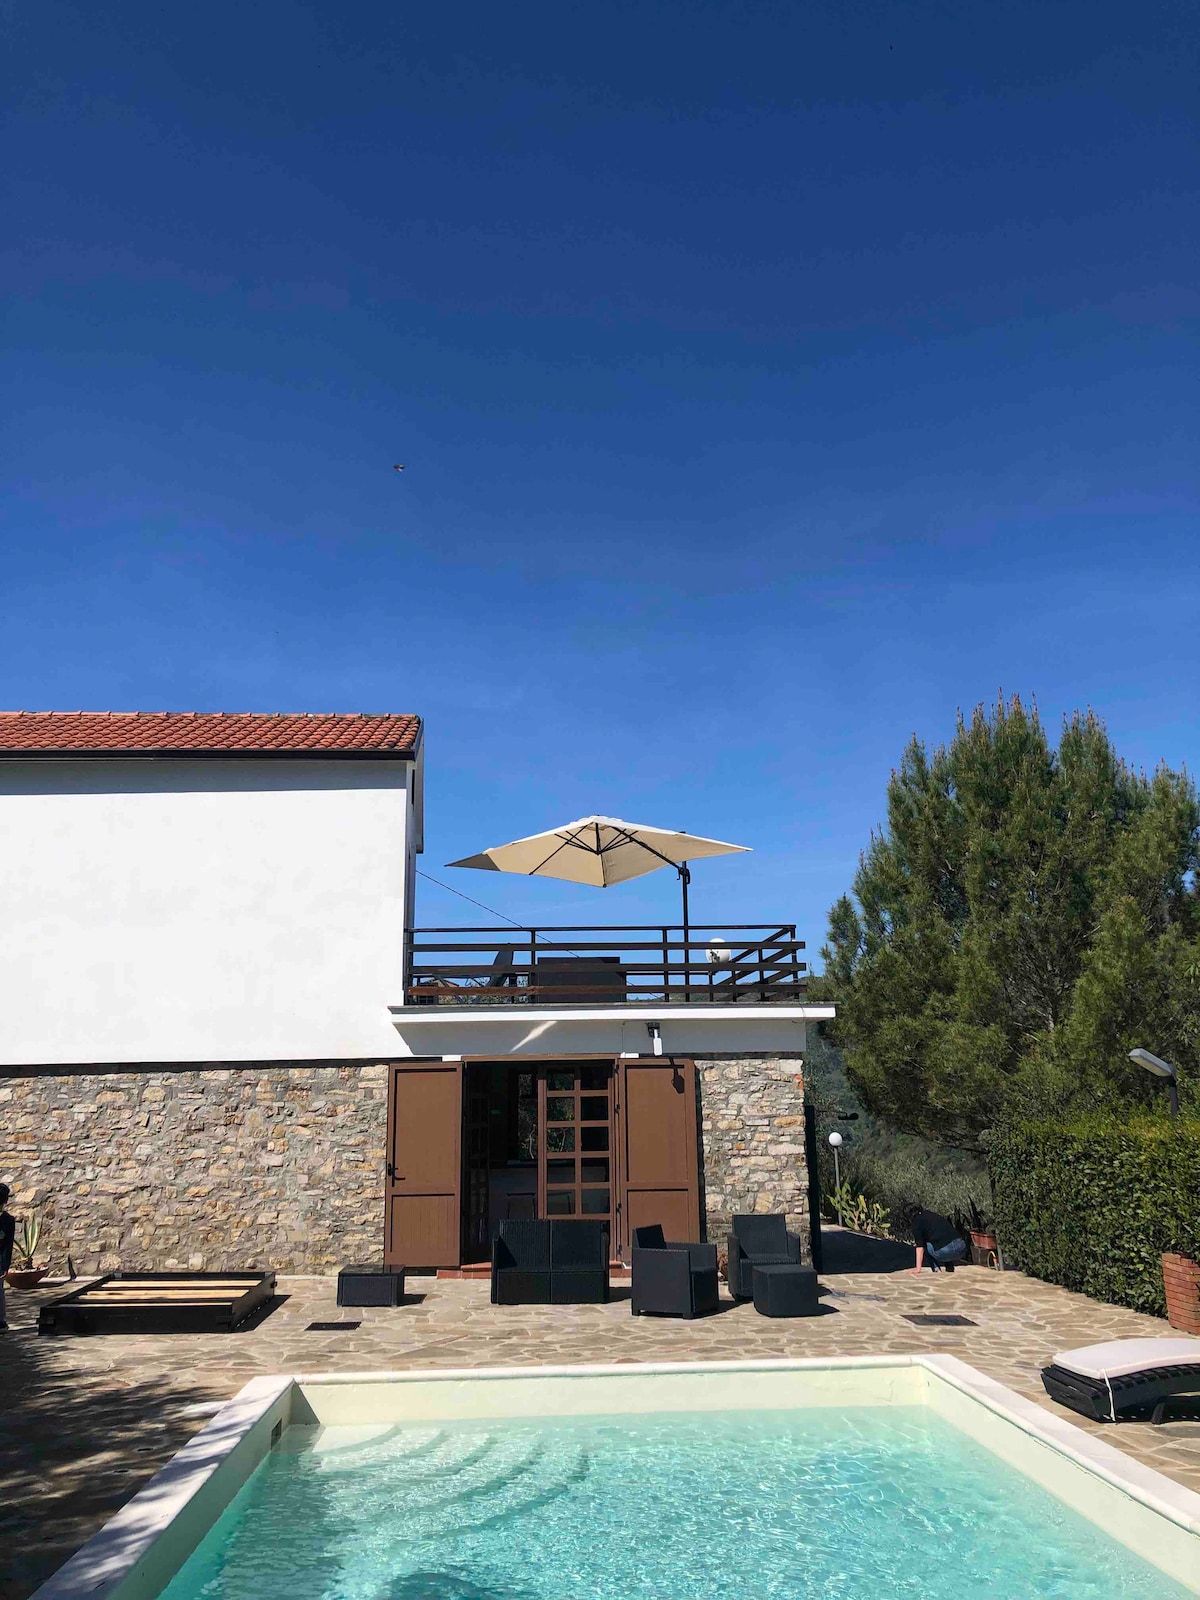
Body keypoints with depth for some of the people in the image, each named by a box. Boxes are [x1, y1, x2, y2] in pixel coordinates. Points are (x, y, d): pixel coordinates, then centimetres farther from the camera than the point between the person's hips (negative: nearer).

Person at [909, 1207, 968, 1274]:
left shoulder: (917, 1221, 12)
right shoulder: (936, 1215, 31)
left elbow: (920, 1247, 4)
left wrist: (918, 1268, 5)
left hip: (945, 1251, -6)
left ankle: (935, 1269, 9)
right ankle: (950, 1268, 20)